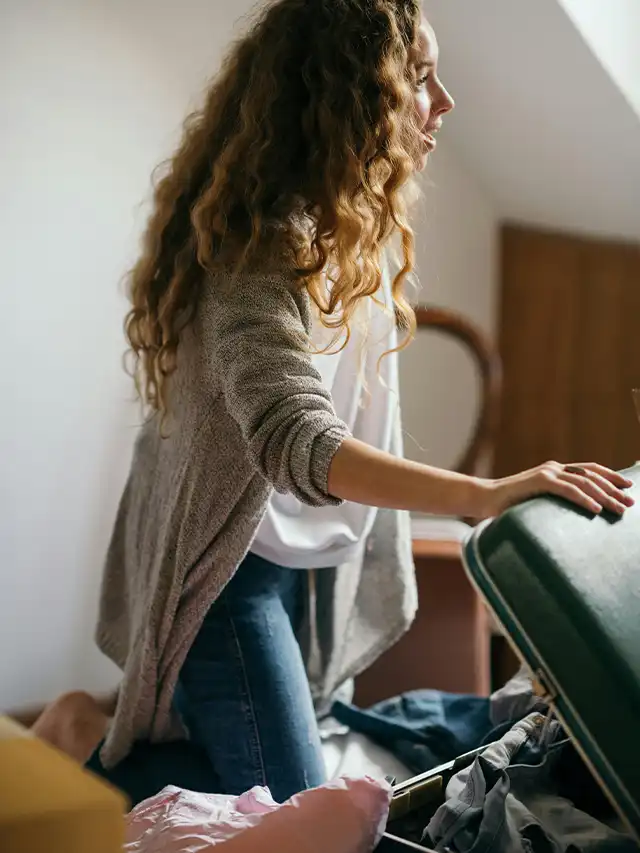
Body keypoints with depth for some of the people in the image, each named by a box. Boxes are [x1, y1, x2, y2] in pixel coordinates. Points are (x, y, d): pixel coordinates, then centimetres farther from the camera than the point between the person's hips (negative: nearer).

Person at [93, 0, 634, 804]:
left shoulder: (348, 231, 5)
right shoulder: (272, 237, -24)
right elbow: (295, 441, -37)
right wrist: (483, 494, -46)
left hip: (301, 558, 9)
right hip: (230, 564, -9)